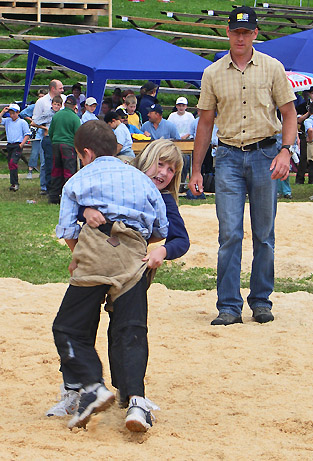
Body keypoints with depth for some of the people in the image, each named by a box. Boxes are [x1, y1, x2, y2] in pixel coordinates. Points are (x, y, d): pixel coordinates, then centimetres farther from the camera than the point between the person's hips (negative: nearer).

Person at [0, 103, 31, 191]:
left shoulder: (22, 122, -1)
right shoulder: (7, 121, 13)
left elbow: (27, 134, -1)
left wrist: (22, 144, -10)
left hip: (18, 145, -6)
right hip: (9, 145, 6)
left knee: (13, 162, -20)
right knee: (10, 164, 7)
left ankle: (14, 183, -20)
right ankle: (14, 184, 15)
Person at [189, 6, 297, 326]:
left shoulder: (272, 68, 3)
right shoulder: (212, 74, 6)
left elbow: (289, 113, 5)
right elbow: (205, 122, 10)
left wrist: (285, 150, -12)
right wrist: (196, 170, 7)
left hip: (264, 155, 0)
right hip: (229, 157, 0)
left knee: (264, 235, 5)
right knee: (229, 234, -5)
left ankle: (261, 302, 15)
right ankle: (229, 307, -3)